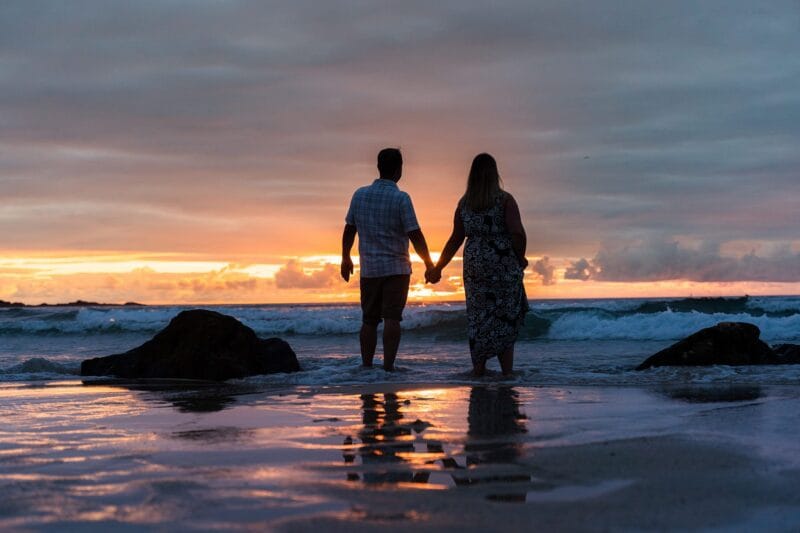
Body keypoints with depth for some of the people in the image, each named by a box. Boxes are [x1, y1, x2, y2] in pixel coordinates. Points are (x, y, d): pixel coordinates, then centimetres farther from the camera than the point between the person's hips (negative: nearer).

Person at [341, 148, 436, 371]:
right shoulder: (400, 198, -11)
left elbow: (349, 229, 8)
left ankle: (366, 367, 12)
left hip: (369, 268, 4)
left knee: (369, 320, 11)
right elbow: (415, 235, -13)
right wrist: (429, 264, -3)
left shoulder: (360, 194, 2)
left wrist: (345, 258, 21)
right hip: (396, 268, -4)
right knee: (392, 319, -5)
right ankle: (388, 367, -10)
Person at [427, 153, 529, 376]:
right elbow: (517, 232, -17)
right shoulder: (505, 200, -6)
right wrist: (520, 257, -1)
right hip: (503, 265, -3)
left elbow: (456, 239, 7)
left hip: (474, 266, 3)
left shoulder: (464, 203, 5)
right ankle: (507, 371, 1)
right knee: (507, 319, 5)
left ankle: (478, 370, 12)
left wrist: (438, 268, 16)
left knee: (477, 319, 11)